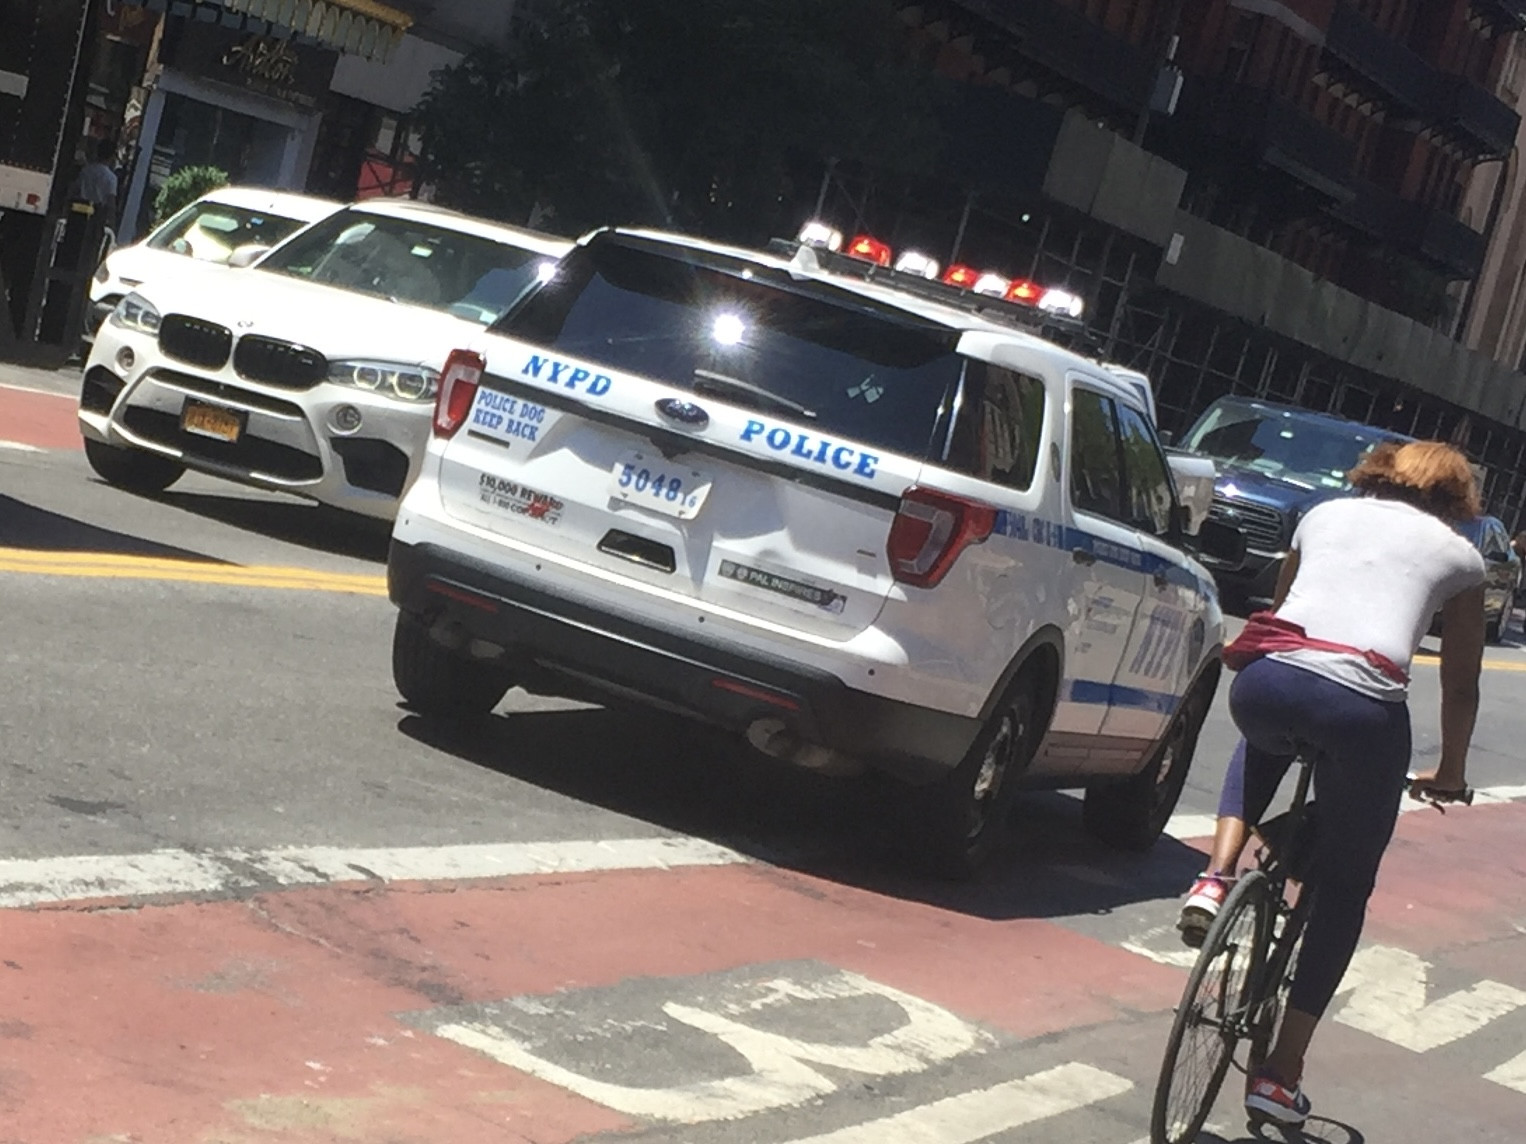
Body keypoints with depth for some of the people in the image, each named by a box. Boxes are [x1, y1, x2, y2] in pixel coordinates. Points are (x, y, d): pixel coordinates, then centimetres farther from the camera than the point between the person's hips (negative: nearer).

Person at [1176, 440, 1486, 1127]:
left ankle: (1216, 878, 18)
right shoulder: (1459, 555, 22)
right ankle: (1281, 1071, 15)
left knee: (1265, 742, 41)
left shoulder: (1327, 514, 28)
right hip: (1365, 709, -2)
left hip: (1266, 684, 2)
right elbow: (1460, 685, 28)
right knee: (1343, 888, 18)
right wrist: (1450, 774, 43)